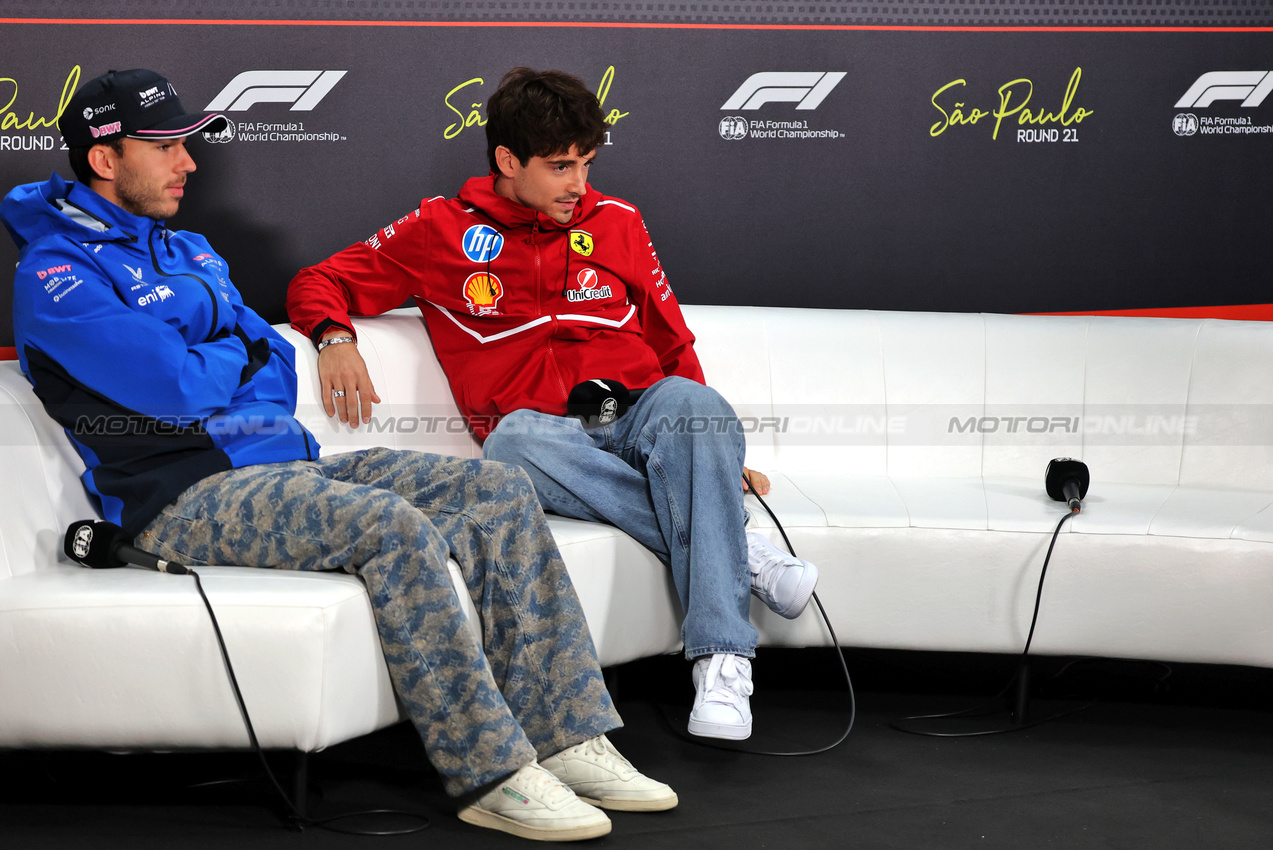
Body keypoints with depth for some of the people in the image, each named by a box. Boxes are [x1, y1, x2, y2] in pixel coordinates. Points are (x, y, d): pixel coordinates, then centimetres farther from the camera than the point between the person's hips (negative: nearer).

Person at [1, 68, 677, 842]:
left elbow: (279, 367, 16)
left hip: (288, 466, 9)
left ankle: (566, 739, -10)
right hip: (189, 498, -9)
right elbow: (175, 388, -17)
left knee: (501, 491, -8)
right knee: (391, 524, -33)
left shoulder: (188, 252, 23)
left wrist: (204, 368, -5)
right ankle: (490, 774, -29)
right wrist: (236, 353, 4)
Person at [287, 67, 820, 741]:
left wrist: (713, 451, 13)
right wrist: (335, 336, -9)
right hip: (543, 430, -1)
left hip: (637, 418, 2)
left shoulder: (616, 222, 19)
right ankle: (739, 551, -31)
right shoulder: (443, 230, 11)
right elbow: (318, 284, 14)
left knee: (687, 405, -34)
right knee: (512, 440, -38)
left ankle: (721, 660, -40)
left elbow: (673, 347, 24)